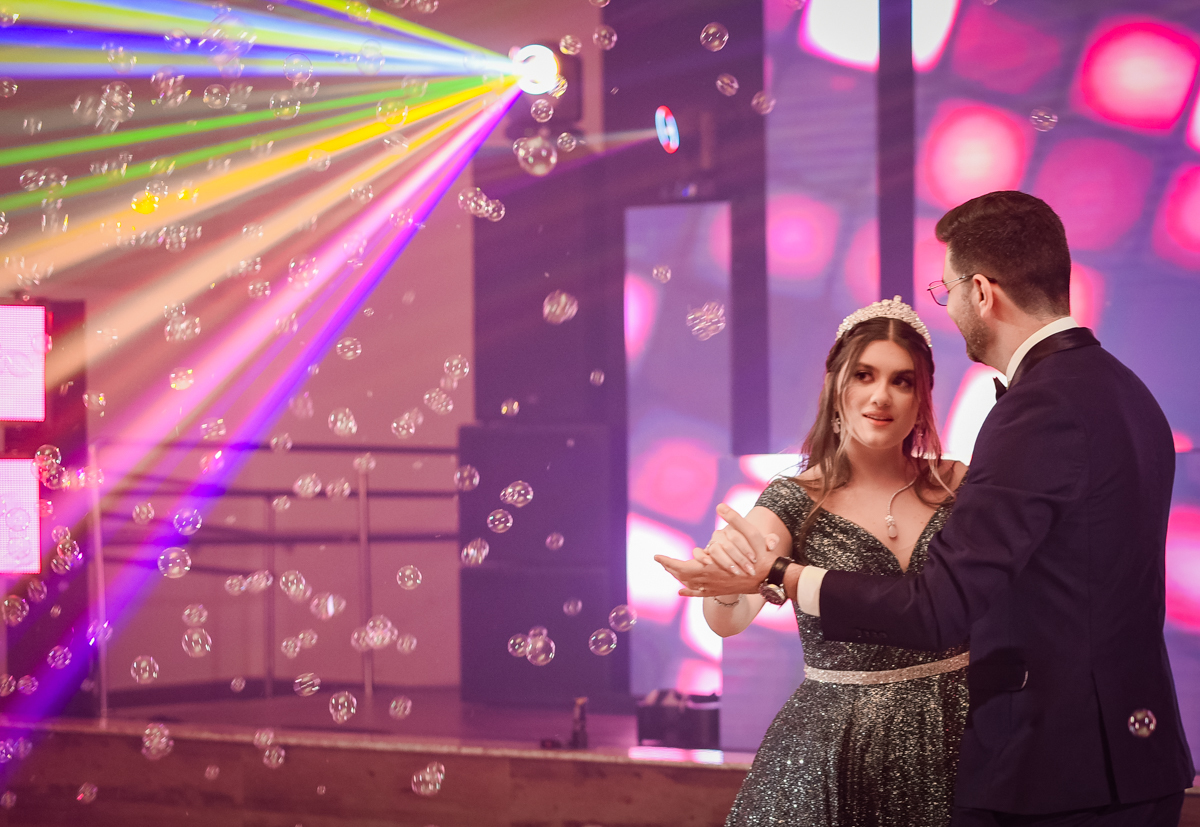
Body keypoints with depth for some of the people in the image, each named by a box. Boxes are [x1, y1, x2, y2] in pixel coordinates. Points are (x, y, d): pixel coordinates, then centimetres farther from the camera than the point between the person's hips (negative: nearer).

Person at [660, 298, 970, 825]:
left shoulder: (961, 487, 3)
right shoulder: (795, 502, -4)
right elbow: (729, 619, -20)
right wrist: (724, 572, -41)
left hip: (955, 740, 2)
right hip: (834, 753, -2)